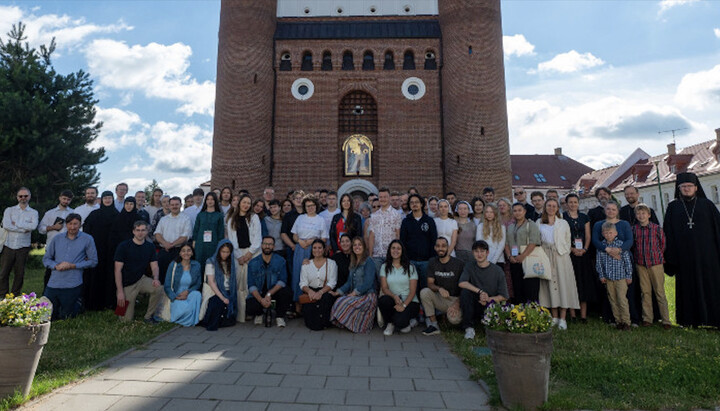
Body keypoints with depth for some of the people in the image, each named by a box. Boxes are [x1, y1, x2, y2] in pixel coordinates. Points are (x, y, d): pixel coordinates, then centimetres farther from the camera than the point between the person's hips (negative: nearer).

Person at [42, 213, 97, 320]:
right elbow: (46, 259, 11)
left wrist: (73, 266, -13)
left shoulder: (87, 239, -1)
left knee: (64, 316, 8)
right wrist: (56, 266, -10)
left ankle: (79, 302, 37)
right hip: (53, 283, 3)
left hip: (72, 285, -3)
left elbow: (93, 261, -1)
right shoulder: (57, 239, 9)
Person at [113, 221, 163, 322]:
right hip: (126, 284, -3)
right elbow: (118, 270, -11)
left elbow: (155, 266, 2)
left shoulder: (149, 246, 1)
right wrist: (120, 291, -15)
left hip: (141, 279, 3)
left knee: (158, 288, -29)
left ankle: (148, 316, -8)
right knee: (127, 319, -5)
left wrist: (156, 278, -21)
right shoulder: (123, 246, -10)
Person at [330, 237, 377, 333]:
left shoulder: (369, 263, -4)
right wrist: (337, 292, 2)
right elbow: (349, 282, 16)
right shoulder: (353, 264, 20)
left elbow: (367, 283, -13)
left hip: (367, 296, -6)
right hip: (354, 296, 6)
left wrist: (354, 293, -18)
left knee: (342, 302, -26)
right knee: (339, 301, -21)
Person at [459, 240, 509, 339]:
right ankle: (469, 327, -16)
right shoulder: (469, 267, 3)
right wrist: (480, 292, -28)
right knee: (465, 291, -27)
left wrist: (488, 299, -18)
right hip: (474, 306, 1)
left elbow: (504, 296, -1)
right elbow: (461, 283, -17)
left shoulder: (497, 271, -1)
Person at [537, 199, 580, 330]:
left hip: (561, 256, -1)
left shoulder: (564, 223, 10)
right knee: (550, 284, 2)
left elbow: (568, 240, 9)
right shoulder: (539, 223, 10)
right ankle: (555, 317, 11)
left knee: (563, 283, -4)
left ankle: (563, 319, 0)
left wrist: (566, 252, -1)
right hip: (546, 256, 1)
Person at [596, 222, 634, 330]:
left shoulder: (621, 244, -6)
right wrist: (601, 275, 5)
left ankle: (626, 321, 7)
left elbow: (627, 261, -2)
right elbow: (599, 262, 8)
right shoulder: (601, 245, 2)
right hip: (608, 277, 3)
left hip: (620, 276, -3)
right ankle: (618, 321, 19)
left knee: (622, 299, -5)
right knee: (613, 300, 9)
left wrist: (629, 276, -2)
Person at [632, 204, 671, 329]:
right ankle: (647, 319, 16)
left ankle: (666, 320, 11)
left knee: (660, 292, 2)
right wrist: (638, 255, 6)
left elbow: (662, 244, 3)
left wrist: (657, 256, 6)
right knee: (645, 292, 8)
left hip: (656, 263, -2)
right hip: (640, 264, 2)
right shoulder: (634, 229, 1)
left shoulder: (657, 228, -5)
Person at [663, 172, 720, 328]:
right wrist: (670, 256, -2)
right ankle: (690, 320, 13)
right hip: (683, 255, 0)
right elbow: (668, 233, 4)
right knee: (688, 287, 5)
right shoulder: (673, 207, 6)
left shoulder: (707, 205, 5)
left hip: (706, 254, 0)